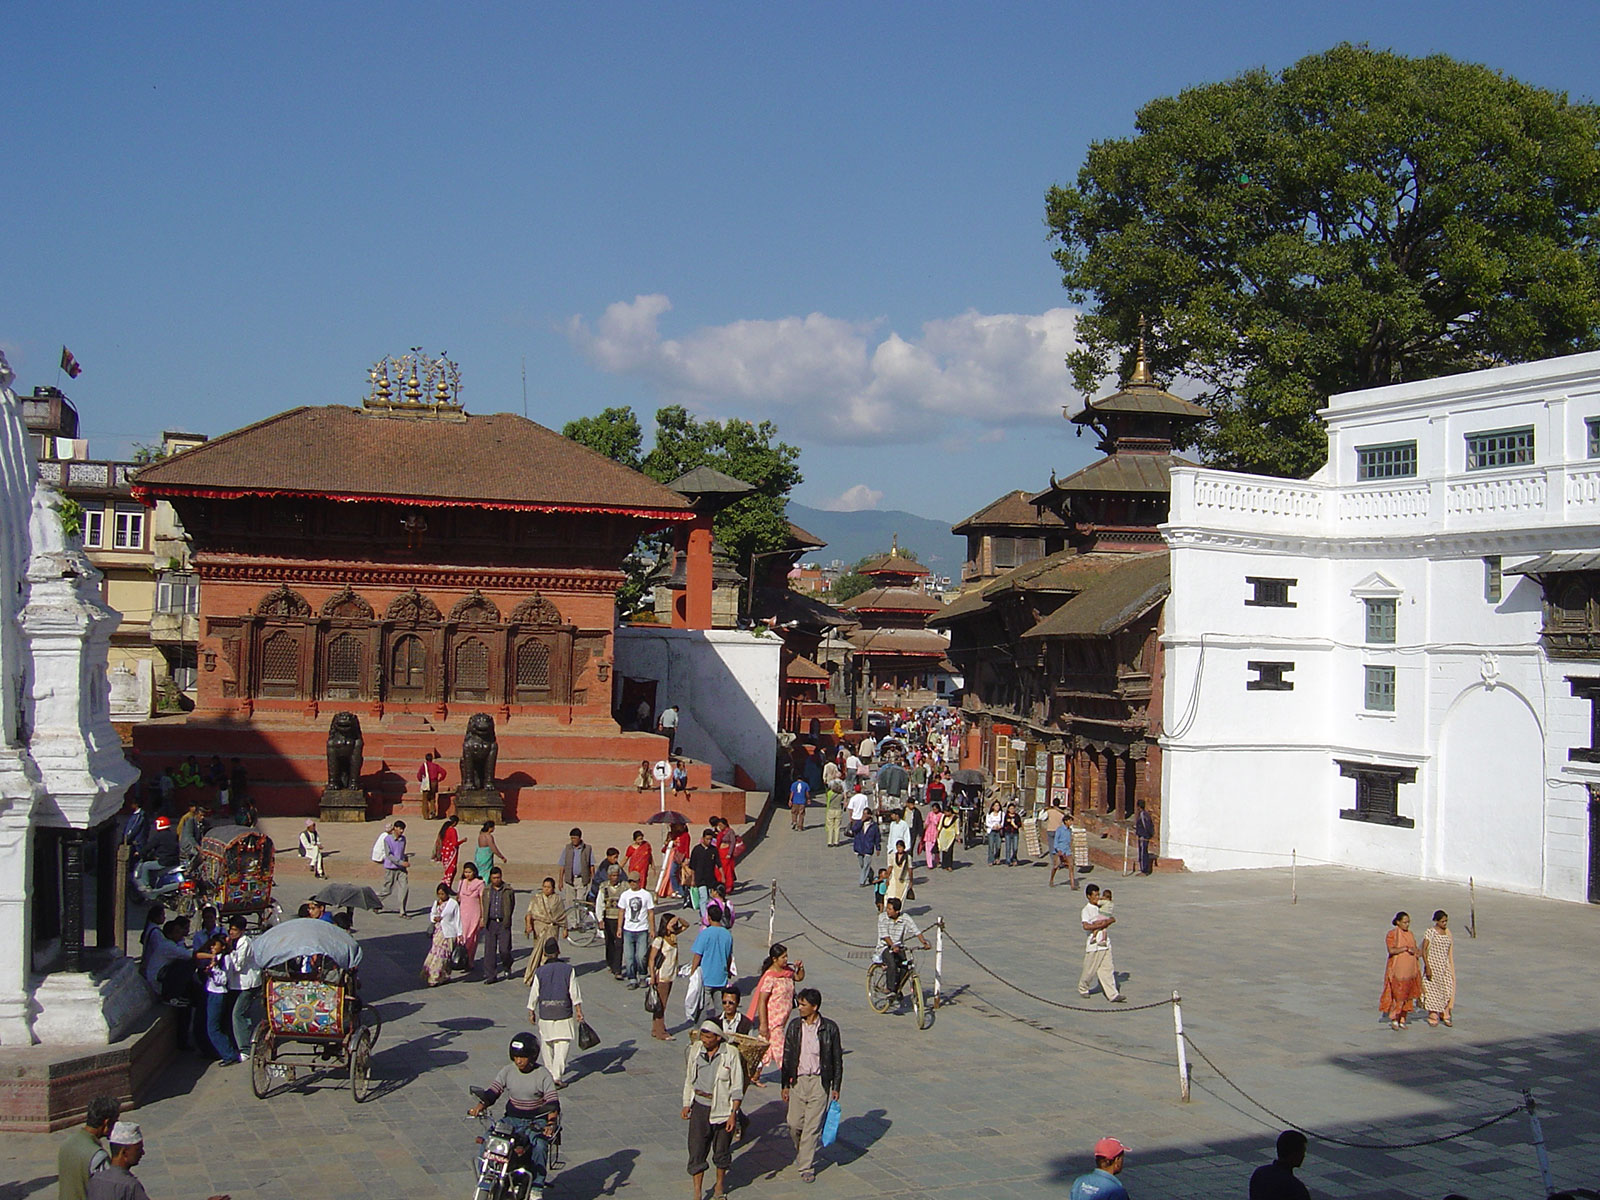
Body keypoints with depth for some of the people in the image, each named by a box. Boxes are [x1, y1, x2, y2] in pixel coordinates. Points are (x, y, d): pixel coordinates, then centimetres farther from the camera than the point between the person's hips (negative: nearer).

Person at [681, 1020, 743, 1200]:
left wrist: (733, 1114, -12)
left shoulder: (730, 1053, -12)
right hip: (699, 1106, 2)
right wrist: (686, 1104, 10)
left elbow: (737, 1086, -8)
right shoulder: (695, 1050, 0)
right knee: (696, 1151, -2)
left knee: (722, 1150, 13)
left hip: (722, 1108, -2)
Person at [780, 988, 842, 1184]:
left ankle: (807, 1167, 6)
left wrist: (836, 1087, 0)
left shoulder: (829, 1028, -5)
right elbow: (787, 1056, 8)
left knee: (812, 1127, -3)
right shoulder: (794, 1026, 3)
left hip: (819, 1082, -3)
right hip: (797, 1080, 3)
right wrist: (785, 1085, 6)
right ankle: (801, 1152, 34)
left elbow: (837, 1059, 1)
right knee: (794, 1124, 6)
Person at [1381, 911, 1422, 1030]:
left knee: (1408, 996, 6)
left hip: (1410, 970, 6)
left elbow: (1414, 951, 19)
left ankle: (1402, 1020, 13)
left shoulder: (1410, 934, 13)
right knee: (1398, 995, -9)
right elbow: (1391, 950, -20)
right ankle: (1393, 1019, 3)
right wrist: (1406, 948, -18)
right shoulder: (1391, 934, -7)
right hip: (1397, 970, -6)